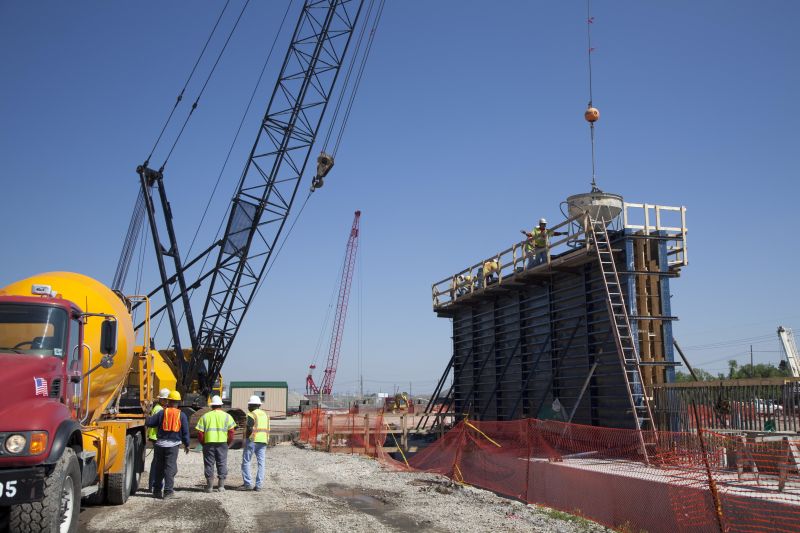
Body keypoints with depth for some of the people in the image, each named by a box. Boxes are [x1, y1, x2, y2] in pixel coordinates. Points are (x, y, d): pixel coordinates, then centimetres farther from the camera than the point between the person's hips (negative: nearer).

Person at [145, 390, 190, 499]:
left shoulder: (162, 412, 0)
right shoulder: (181, 415, 0)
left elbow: (149, 422, 1)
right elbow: (185, 432, 1)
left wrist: (147, 418, 23)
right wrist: (186, 444, 11)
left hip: (160, 444, 1)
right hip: (173, 445, -1)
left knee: (158, 467, 13)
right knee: (170, 468, 1)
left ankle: (157, 491, 20)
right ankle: (168, 491, -4)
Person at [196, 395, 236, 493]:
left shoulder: (205, 416, 6)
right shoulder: (227, 416, 4)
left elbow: (200, 432, 1)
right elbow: (231, 432, -3)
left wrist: (203, 443, 12)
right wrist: (228, 443, 8)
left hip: (208, 443, 0)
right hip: (222, 443, 0)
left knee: (209, 464, 8)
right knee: (222, 464, 7)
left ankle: (209, 486, 9)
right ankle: (221, 486, 5)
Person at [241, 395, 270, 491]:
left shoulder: (251, 415, -8)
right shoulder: (265, 415, 14)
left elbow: (249, 429, -15)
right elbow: (267, 430, 13)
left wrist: (246, 438, -3)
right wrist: (266, 441, 17)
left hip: (252, 441, -6)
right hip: (263, 442, 6)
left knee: (246, 462, 5)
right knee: (261, 463, 4)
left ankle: (248, 483, 0)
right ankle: (258, 485, 1)